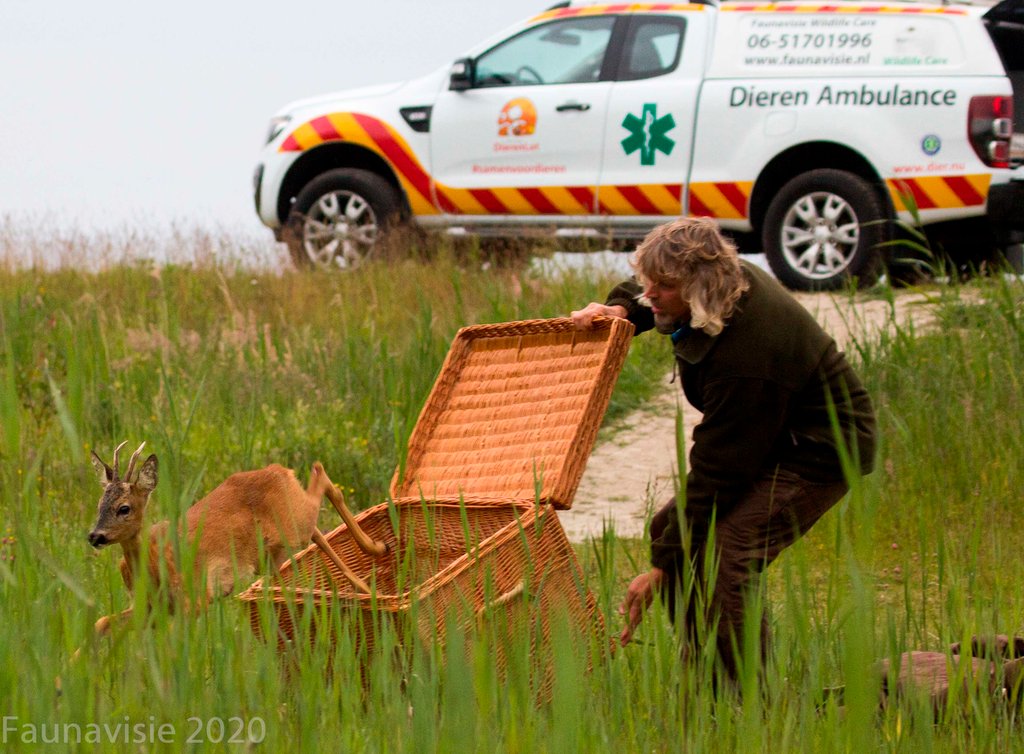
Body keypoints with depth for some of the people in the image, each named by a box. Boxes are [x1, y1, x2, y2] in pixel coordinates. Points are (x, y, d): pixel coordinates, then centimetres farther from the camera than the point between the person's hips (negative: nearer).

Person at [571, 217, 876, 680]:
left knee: (725, 557, -27)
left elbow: (716, 470, -30)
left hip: (821, 454, -11)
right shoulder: (730, 281, -7)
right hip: (774, 440, 11)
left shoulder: (743, 356, -35)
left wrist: (661, 569, -24)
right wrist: (620, 310, -7)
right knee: (669, 527, 6)